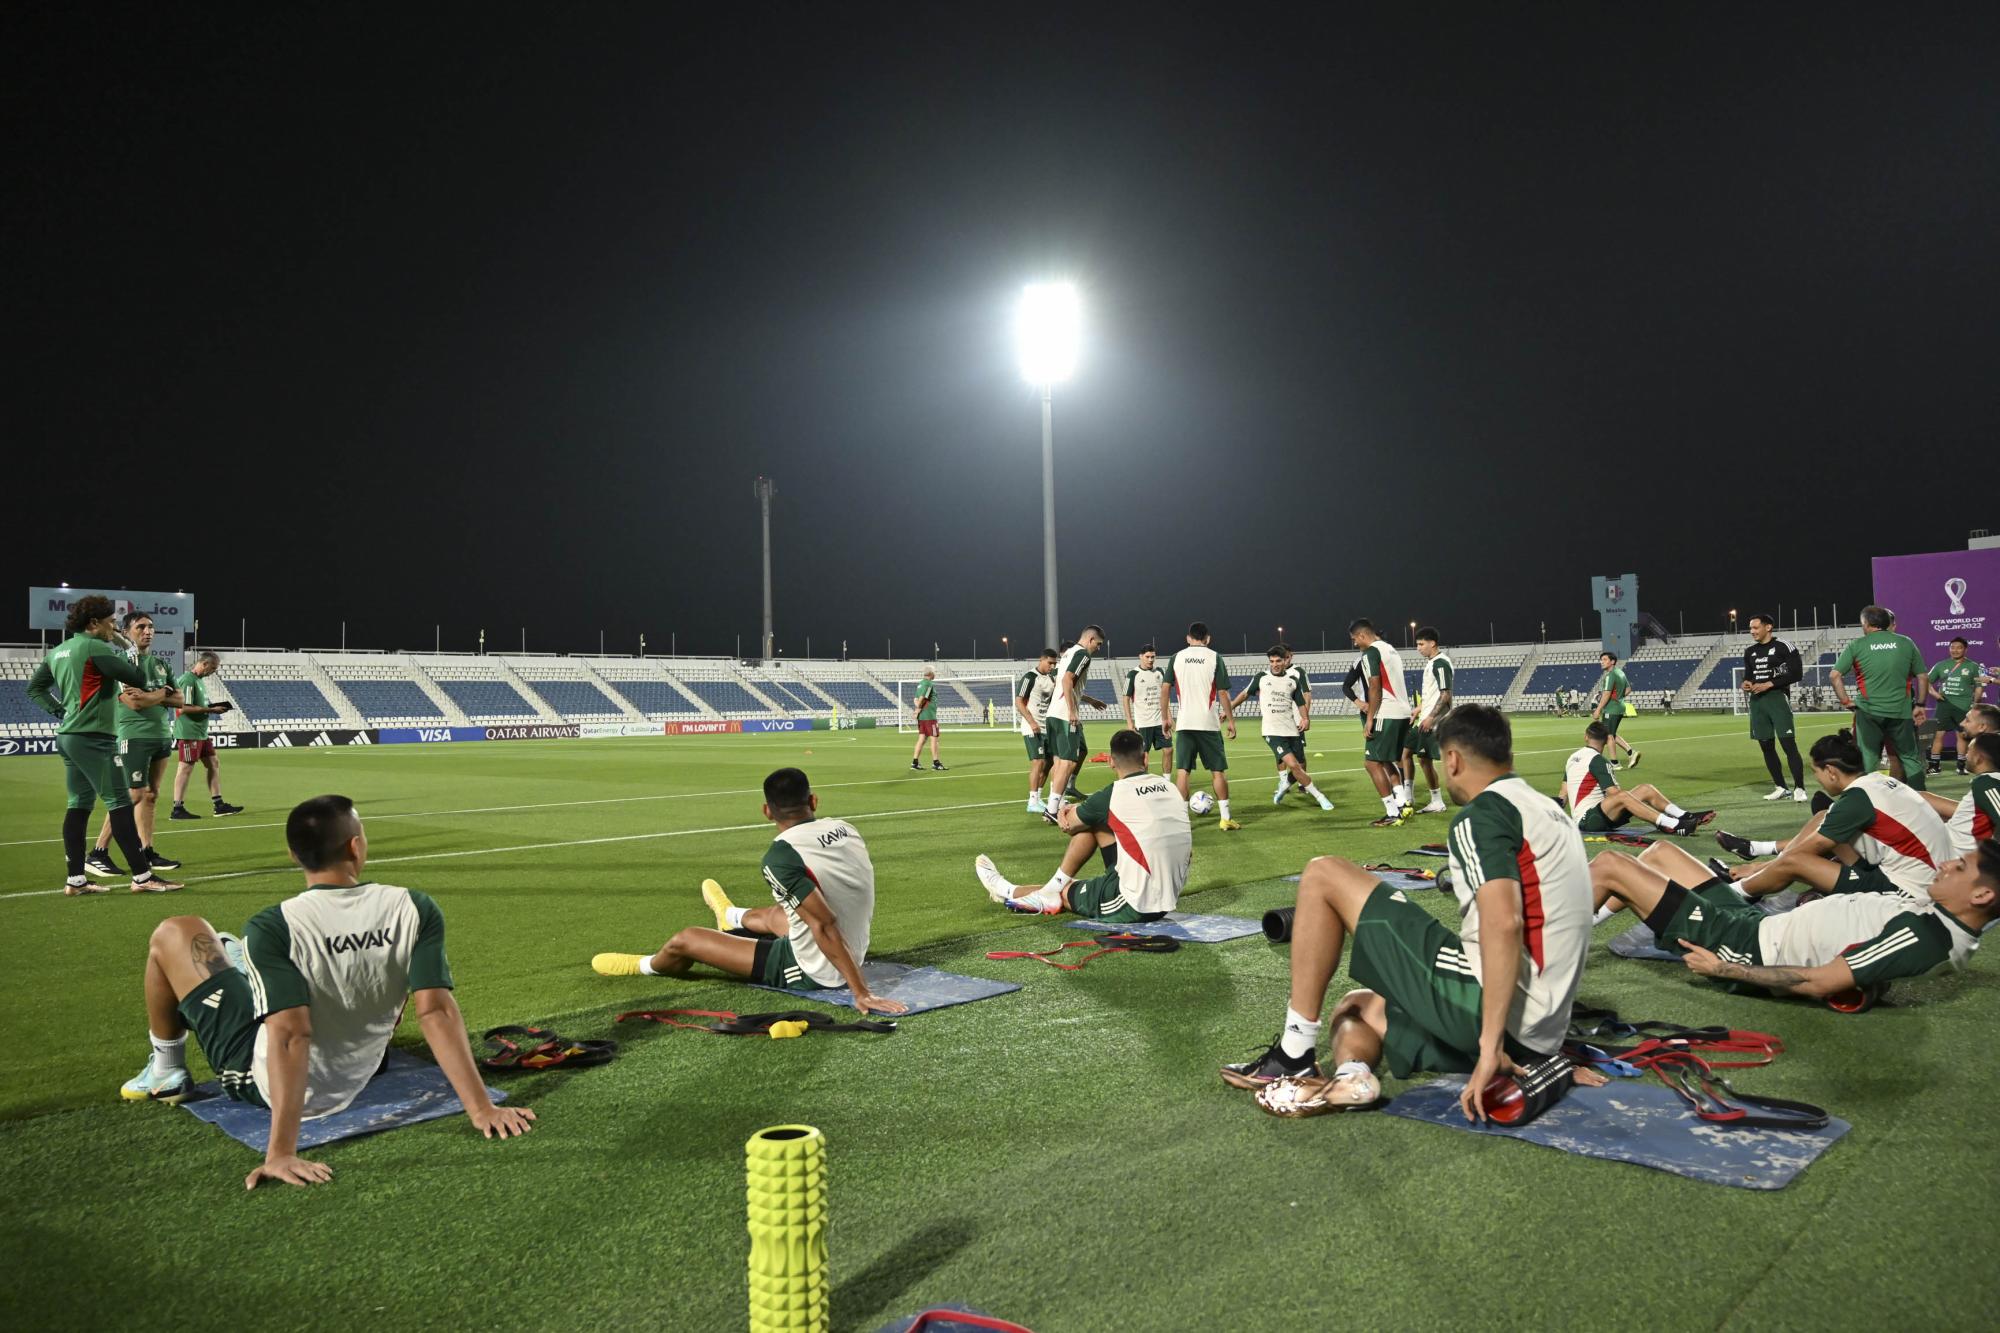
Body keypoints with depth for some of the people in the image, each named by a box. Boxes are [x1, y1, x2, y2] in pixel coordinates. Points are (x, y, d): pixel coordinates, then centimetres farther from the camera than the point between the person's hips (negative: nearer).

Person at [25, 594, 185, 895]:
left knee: (79, 804, 11)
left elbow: (34, 687, 22)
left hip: (67, 736, 10)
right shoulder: (96, 648, -14)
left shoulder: (58, 651, 14)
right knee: (120, 803, -8)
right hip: (92, 739, -10)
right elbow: (138, 680, -14)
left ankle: (75, 879, 11)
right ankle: (142, 876, -7)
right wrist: (134, 656, 4)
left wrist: (59, 711, 16)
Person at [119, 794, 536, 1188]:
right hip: (354, 1079, 4)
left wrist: (281, 1153, -34)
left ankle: (166, 1073, 29)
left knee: (174, 933, 10)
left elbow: (290, 1033, -33)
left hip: (263, 1082, -4)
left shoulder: (273, 927, -26)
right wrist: (481, 1108, -24)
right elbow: (436, 1011, -25)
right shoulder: (415, 910, -19)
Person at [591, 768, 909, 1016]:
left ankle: (646, 966, 43)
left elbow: (824, 925, -29)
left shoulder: (781, 857, -24)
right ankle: (731, 918, 74)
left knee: (686, 939, 7)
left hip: (813, 973, -7)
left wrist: (861, 992, -26)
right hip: (857, 954, 7)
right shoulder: (845, 829, -4)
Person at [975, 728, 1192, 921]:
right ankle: (1053, 888, 21)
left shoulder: (1111, 797, -13)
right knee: (1091, 820, 11)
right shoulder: (1170, 788, 4)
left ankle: (1011, 893, 41)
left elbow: (1068, 825, 3)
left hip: (1135, 906, -6)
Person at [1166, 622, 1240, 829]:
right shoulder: (1215, 658, -1)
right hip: (1208, 723, -1)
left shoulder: (1176, 658, 4)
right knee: (1218, 771, 7)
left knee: (1182, 771, 4)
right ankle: (1225, 818, 8)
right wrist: (1231, 720, 4)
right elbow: (1222, 693, -3)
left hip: (1184, 723, 1)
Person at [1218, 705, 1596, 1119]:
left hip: (1483, 1006, -9)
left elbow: (1503, 924, -26)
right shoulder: (1552, 811, 17)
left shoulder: (1482, 814, -11)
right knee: (1354, 1009, 26)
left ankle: (1294, 1056, -4)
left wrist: (1491, 1045, -25)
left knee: (1323, 875, -3)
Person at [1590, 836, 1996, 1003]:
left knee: (1608, 866, -9)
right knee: (1660, 851, 19)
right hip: (1757, 921, 9)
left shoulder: (1920, 936, -28)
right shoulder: (1938, 917, -1)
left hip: (1744, 948, -9)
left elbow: (1818, 982, -27)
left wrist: (1722, 968, -22)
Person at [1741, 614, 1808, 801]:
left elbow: (1797, 674, -10)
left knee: (1789, 744, -12)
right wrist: (1746, 683, 0)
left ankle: (1799, 788, -8)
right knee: (1766, 746, 9)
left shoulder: (1784, 647, -6)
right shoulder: (1750, 652, 14)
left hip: (1778, 698, -7)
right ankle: (1781, 788, 17)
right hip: (1757, 701, 7)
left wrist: (1768, 684, -16)